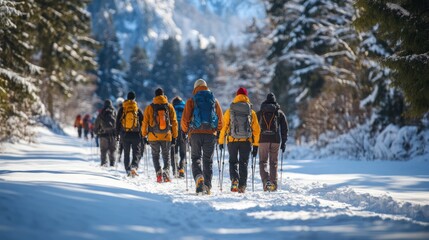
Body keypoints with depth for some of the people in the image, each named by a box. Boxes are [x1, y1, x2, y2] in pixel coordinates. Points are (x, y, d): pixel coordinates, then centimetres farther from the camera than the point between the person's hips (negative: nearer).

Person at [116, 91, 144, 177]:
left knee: (126, 153, 13)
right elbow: (143, 122, 1)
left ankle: (128, 170, 11)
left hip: (125, 135, 2)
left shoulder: (122, 109, 2)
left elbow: (118, 122, 4)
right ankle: (134, 166, -23)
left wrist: (117, 134, 11)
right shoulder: (138, 110, -1)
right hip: (136, 135, -2)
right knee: (136, 153, 1)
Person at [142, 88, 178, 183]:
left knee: (155, 155, 13)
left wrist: (144, 135, 11)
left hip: (153, 136, -1)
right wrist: (174, 136, 10)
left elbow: (145, 122, 1)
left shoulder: (149, 107, 0)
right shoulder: (169, 107, 3)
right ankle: (166, 171, -10)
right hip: (167, 136, 1)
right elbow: (174, 122, 4)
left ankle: (158, 172, -6)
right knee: (166, 155, 12)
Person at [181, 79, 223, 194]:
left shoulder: (191, 101, 4)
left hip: (195, 133, -2)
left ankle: (199, 178, -20)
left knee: (196, 158, 6)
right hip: (210, 133, 2)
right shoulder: (214, 101, 10)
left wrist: (185, 130, 14)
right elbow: (220, 119, 8)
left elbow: (185, 119, -2)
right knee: (208, 160, 9)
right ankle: (207, 186, 5)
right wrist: (217, 130, 21)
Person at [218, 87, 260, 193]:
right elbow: (256, 129, 4)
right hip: (246, 141, 0)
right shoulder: (251, 112, 5)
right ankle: (242, 186, 2)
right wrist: (256, 145, 9)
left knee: (233, 161, 13)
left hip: (232, 141, 0)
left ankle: (234, 179, -11)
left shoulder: (230, 111, 2)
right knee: (244, 163, 8)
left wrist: (221, 141, 8)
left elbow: (224, 126, 1)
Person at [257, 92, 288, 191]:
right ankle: (273, 184, 8)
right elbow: (285, 128, 8)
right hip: (276, 140, 1)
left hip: (263, 140, -1)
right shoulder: (280, 113, 9)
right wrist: (283, 142, 12)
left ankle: (266, 181, -17)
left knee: (263, 162, 5)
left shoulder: (259, 113, 8)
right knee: (274, 162, 10)